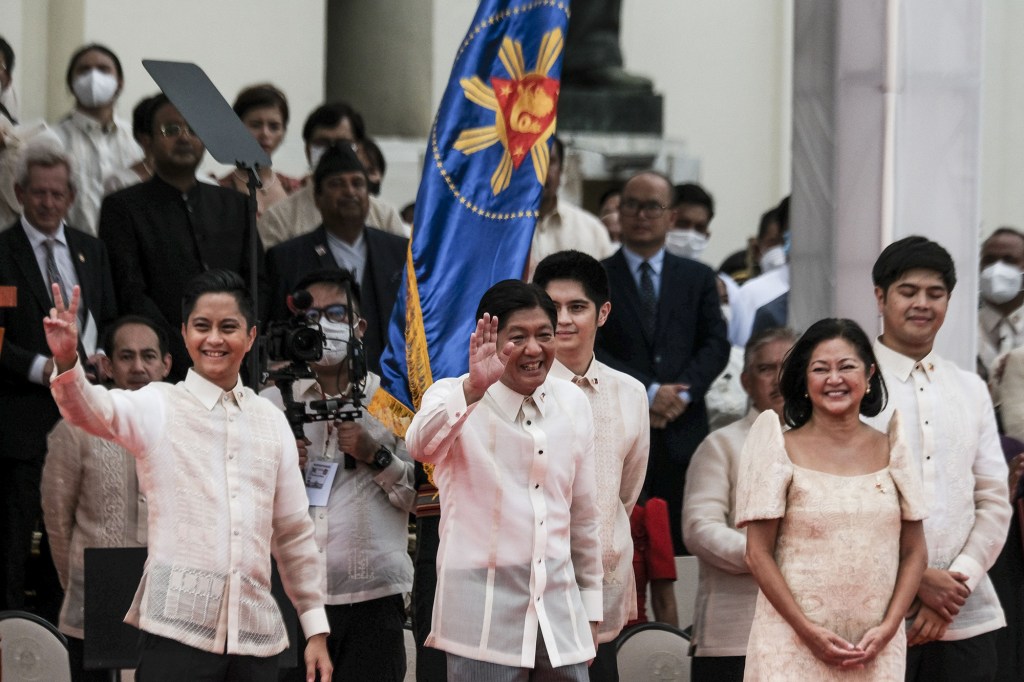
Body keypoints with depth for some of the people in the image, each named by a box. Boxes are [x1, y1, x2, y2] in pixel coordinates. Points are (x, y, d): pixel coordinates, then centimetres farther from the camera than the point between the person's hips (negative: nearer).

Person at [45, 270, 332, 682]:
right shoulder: (158, 408, 2)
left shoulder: (271, 421, 13)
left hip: (257, 634, 4)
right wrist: (66, 362, -40)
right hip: (178, 633, -4)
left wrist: (316, 629, 16)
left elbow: (293, 534, 18)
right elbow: (92, 409, -19)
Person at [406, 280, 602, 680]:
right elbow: (420, 445, -30)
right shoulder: (453, 397, -6)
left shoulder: (572, 403, 9)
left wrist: (591, 608, 19)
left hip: (560, 613, 5)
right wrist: (473, 388, -45)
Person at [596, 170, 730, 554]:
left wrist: (682, 394, -9)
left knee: (681, 546, -1)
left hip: (683, 433, 2)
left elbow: (716, 345, 7)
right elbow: (590, 350, -4)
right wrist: (649, 391, -13)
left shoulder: (698, 278, 17)